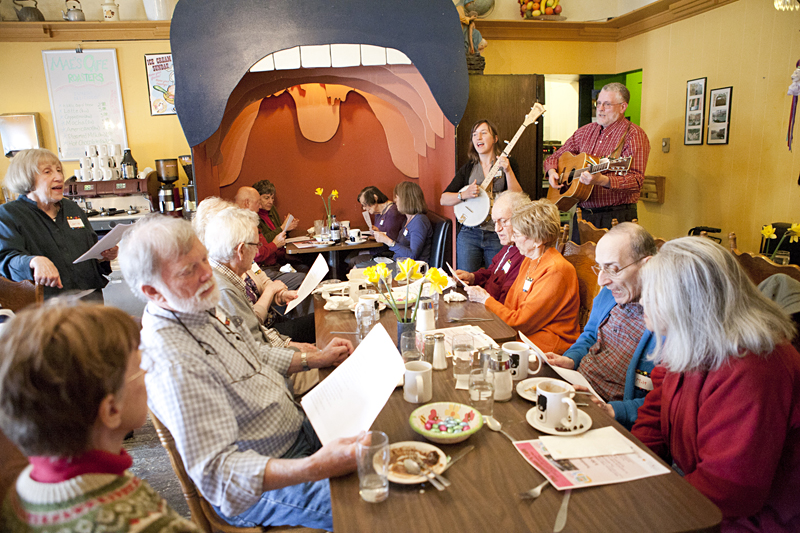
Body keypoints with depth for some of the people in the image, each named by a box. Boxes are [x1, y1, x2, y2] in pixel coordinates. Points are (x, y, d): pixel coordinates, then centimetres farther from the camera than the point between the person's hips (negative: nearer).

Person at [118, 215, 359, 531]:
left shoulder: (199, 308, 0)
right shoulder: (172, 363, -32)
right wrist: (314, 468, -42)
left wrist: (315, 358, 7)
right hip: (262, 487, -9)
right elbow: (215, 472, -34)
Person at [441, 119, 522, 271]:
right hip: (469, 234, 2)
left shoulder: (508, 163, 4)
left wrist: (508, 171, -17)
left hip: (498, 235, -2)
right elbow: (443, 199, 6)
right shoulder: (468, 168, 10)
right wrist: (464, 194, -11)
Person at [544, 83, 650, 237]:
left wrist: (602, 180, -34)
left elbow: (636, 180, -18)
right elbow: (556, 156, 20)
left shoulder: (633, 135, -7)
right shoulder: (586, 131, 13)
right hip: (582, 214, 6)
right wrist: (552, 171, -3)